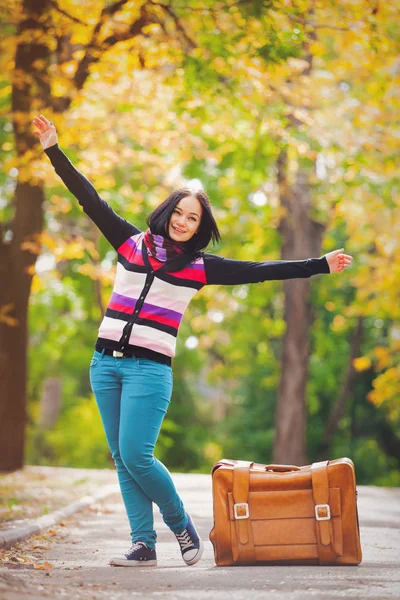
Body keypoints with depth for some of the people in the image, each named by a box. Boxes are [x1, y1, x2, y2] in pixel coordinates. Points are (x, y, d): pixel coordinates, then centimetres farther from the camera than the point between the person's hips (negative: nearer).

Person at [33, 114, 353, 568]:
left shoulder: (199, 266, 4)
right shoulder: (131, 242, 9)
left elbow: (258, 271, 2)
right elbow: (89, 200, 11)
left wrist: (318, 265, -2)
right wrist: (54, 149, 9)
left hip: (150, 369, -3)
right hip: (105, 363, 4)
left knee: (135, 455, -14)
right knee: (121, 458, 3)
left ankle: (180, 522, 9)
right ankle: (144, 544, 8)